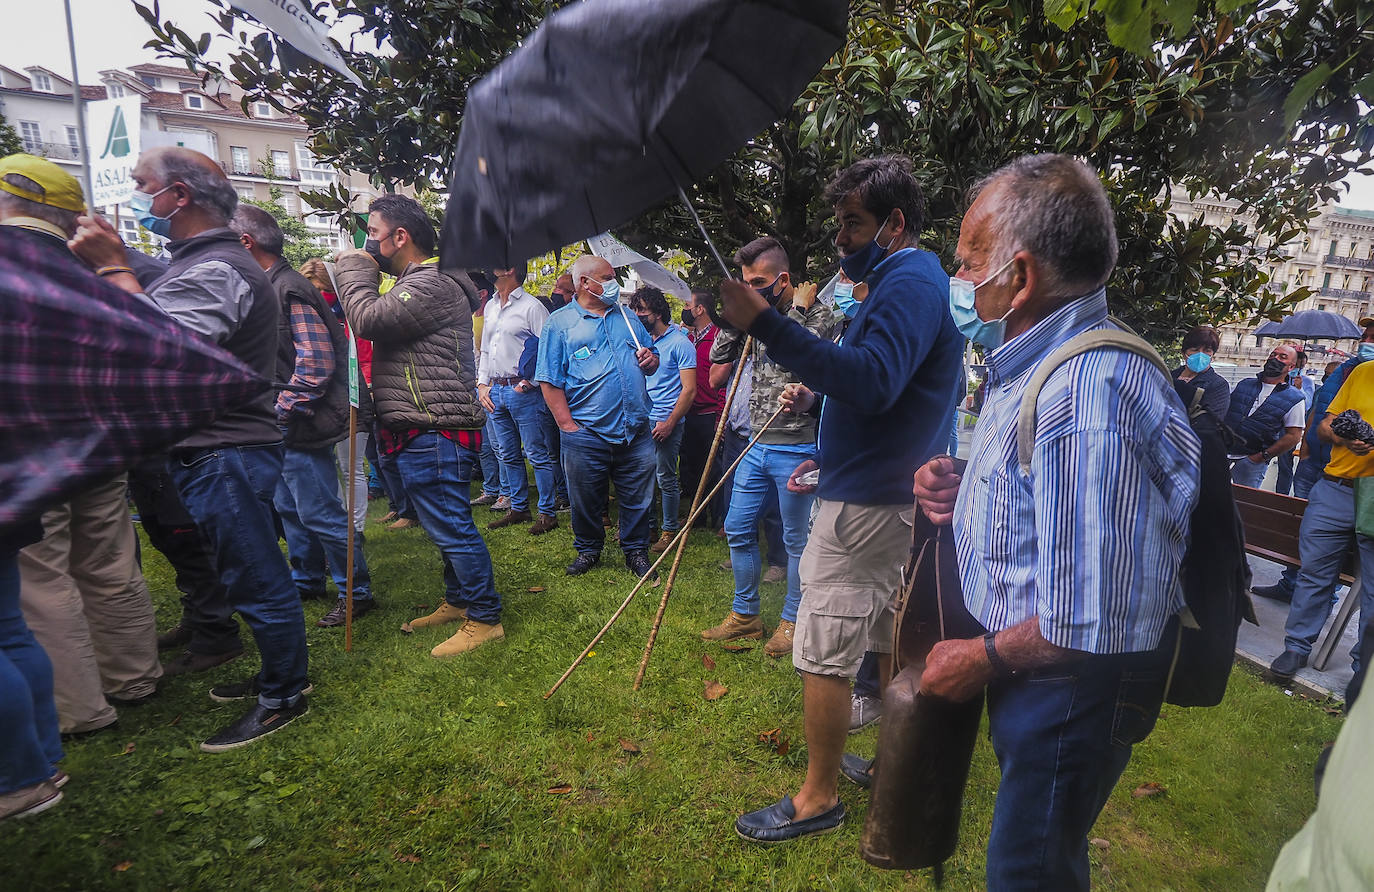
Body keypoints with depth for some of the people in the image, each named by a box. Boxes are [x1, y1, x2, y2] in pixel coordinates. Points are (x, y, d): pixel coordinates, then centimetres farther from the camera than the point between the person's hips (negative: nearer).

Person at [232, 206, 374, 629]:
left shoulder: (289, 290, -17)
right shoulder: (270, 287, 14)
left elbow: (317, 362, -25)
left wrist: (284, 408, -20)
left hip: (302, 425, -11)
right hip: (285, 426, 11)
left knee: (320, 514, -4)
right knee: (290, 507, 20)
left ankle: (357, 593, 8)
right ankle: (307, 581, 35)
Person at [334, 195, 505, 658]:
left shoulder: (433, 283, -14)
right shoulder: (416, 282, 22)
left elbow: (369, 319, -21)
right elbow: (375, 326, 24)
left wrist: (353, 268, -5)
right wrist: (355, 273, 15)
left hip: (435, 433, -11)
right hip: (421, 432, 11)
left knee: (452, 526, -5)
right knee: (447, 524, 19)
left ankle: (485, 619, 7)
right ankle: (458, 601, 32)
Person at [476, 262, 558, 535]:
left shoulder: (531, 307, -6)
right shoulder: (490, 307, 18)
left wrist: (529, 382, -14)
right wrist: (482, 384, 13)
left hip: (522, 390, -8)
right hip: (495, 390, 8)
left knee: (537, 454, -4)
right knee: (508, 455, 13)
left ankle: (547, 513, 4)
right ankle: (518, 508, 24)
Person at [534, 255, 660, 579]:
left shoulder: (628, 318, 15)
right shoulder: (559, 323, 0)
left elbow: (651, 362, 23)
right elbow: (549, 381, -6)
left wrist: (651, 359, -1)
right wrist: (568, 425, -12)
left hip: (635, 431, 4)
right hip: (586, 434, -3)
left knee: (638, 498, 9)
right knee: (586, 500, 10)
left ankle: (636, 551, 28)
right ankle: (588, 550, 32)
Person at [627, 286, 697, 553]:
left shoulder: (680, 343, -7)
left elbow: (689, 390, -11)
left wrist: (669, 423, -16)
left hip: (665, 422, -6)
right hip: (641, 420, 6)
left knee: (666, 478, 2)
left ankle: (670, 530, 16)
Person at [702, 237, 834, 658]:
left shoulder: (816, 313, -7)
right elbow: (718, 359, 10)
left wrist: (797, 310, -11)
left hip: (795, 447, -7)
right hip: (756, 445, 7)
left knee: (796, 538, 6)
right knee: (737, 529, 12)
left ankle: (792, 620, 25)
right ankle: (745, 614, 29)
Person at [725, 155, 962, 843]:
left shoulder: (910, 282, -15)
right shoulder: (911, 280, 19)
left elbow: (873, 380, -32)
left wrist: (765, 324, -34)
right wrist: (817, 393, 12)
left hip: (867, 503, -11)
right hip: (900, 495, 11)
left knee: (823, 655, -1)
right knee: (894, 643, 20)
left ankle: (818, 799, 14)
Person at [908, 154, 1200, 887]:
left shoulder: (1085, 399, -31)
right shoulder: (1038, 361, 4)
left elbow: (1091, 622, -32)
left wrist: (986, 658, -16)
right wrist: (964, 490, -2)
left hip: (1074, 682, -9)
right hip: (1032, 667, 9)